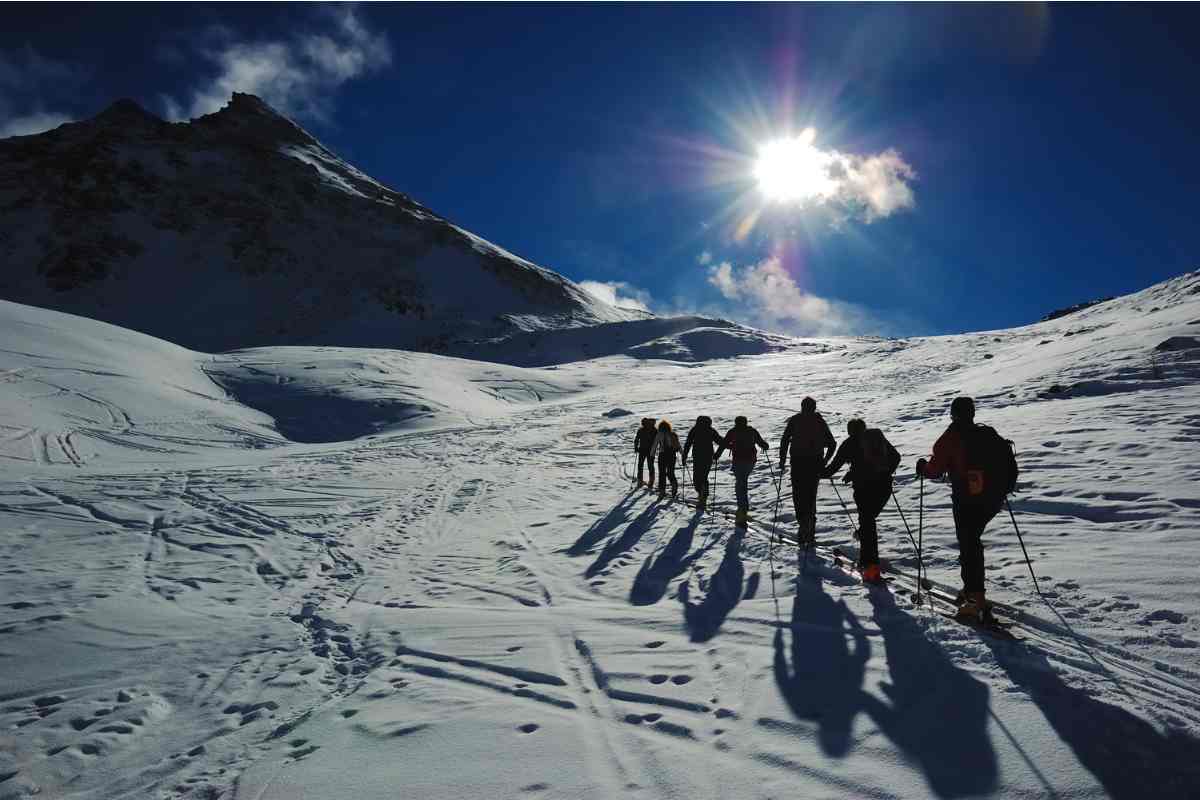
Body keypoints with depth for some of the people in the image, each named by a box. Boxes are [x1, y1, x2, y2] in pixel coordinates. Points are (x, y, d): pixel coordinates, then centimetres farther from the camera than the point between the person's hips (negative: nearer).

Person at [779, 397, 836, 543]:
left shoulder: (794, 420, 3)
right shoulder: (820, 421, 9)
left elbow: (784, 441, -3)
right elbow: (832, 444, 10)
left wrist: (782, 460, 2)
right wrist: (825, 461, 18)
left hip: (798, 463, -2)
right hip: (815, 464, 2)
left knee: (798, 495, 6)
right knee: (811, 495, 12)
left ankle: (803, 521, -15)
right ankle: (809, 532, 9)